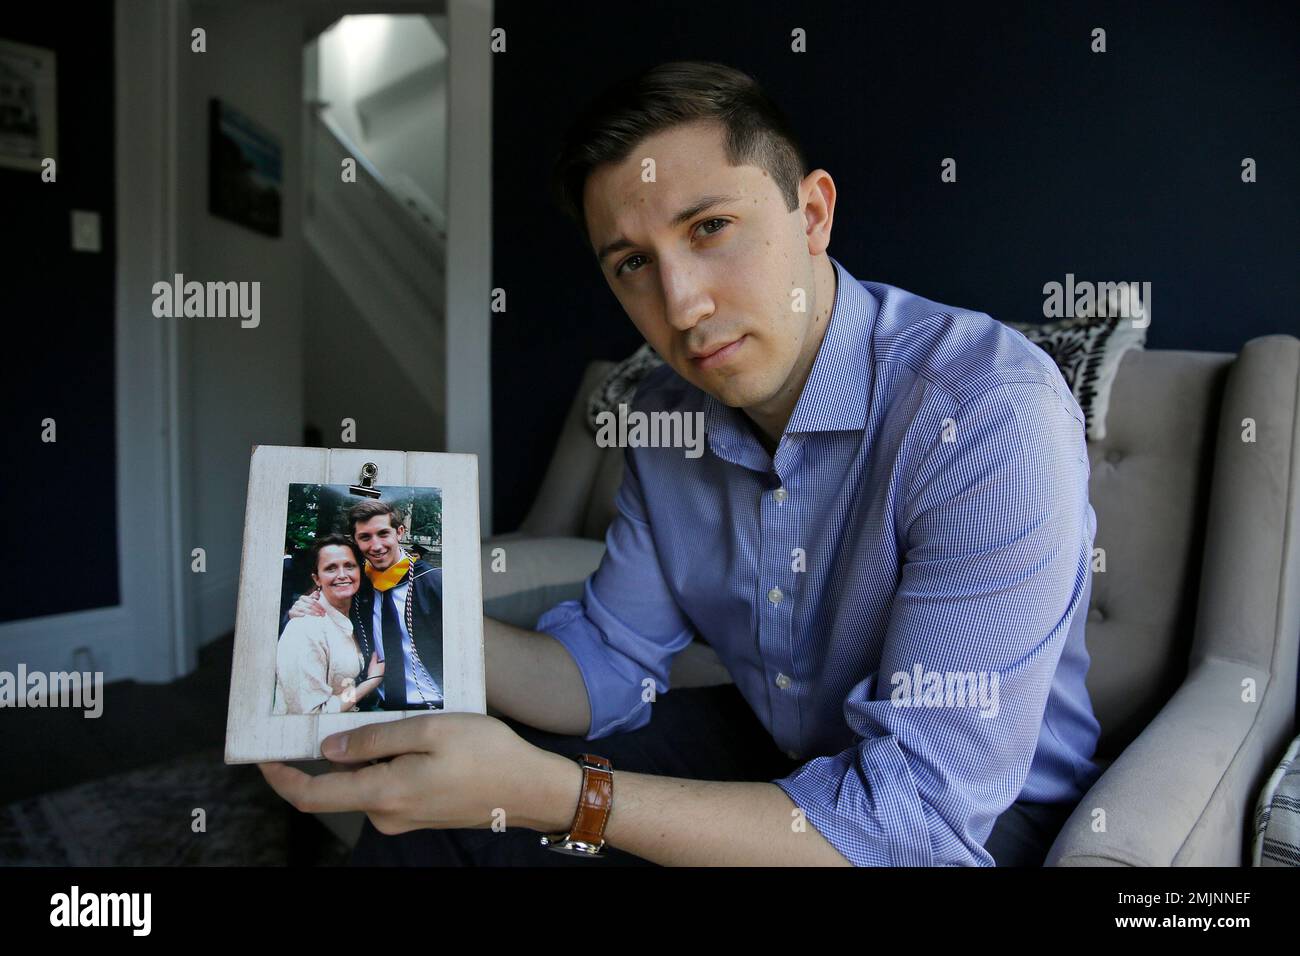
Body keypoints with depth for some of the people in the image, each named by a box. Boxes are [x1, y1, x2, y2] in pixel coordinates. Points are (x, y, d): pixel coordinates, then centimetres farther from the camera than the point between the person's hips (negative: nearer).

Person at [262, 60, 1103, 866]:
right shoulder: (670, 414, -6)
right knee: (427, 814, -2)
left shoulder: (992, 413, -29)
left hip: (978, 813, -4)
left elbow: (920, 817, -30)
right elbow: (608, 668, -1)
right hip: (769, 748, 5)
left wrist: (548, 794, -34)